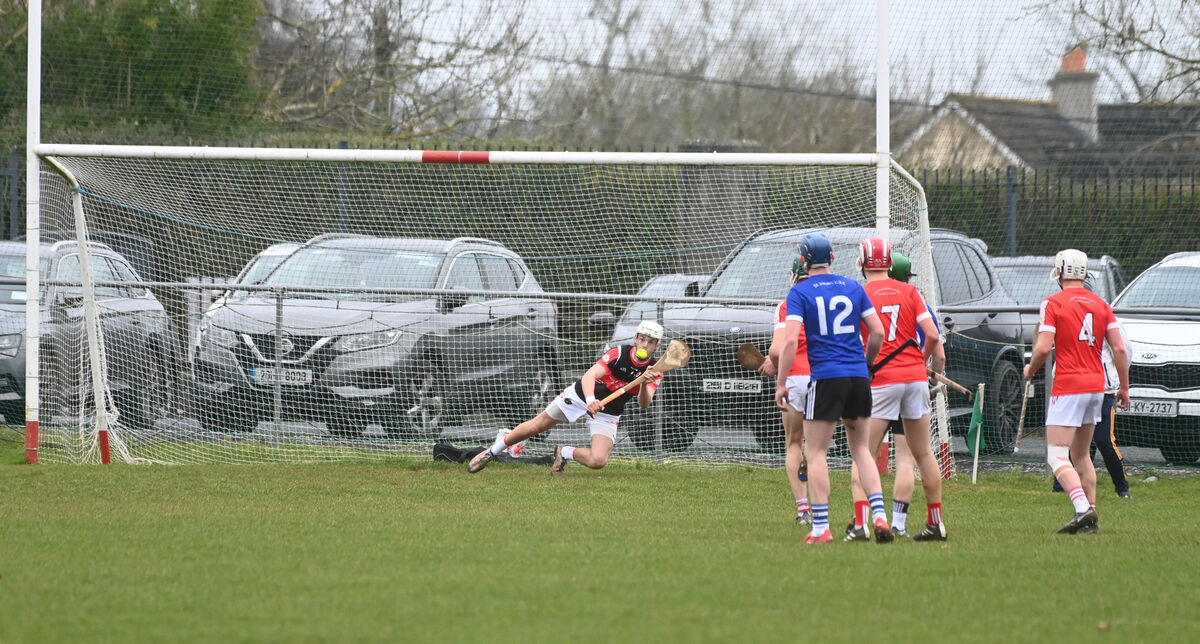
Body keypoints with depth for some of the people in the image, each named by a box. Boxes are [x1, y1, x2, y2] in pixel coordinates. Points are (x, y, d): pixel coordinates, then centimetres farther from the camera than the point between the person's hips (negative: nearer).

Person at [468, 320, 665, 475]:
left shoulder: (654, 373, -16)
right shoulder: (618, 354, -23)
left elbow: (643, 404, -31)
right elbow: (589, 376, -35)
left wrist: (645, 384, -53)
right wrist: (590, 400, -55)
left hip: (607, 414, 2)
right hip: (581, 395, -2)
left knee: (598, 461, -19)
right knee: (536, 426, 3)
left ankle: (565, 453, 14)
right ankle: (493, 451, 28)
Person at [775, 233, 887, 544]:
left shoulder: (800, 292, -2)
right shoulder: (853, 288, 9)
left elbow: (790, 340, -12)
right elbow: (878, 332, 7)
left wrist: (781, 383, -7)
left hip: (826, 377, -4)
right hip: (859, 378, 4)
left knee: (815, 453, 3)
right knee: (861, 449, 14)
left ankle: (820, 527, -1)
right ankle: (879, 514, 1)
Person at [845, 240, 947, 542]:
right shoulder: (910, 292, 5)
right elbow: (933, 335, -1)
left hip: (880, 381, -3)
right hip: (915, 377, 3)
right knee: (923, 453, 13)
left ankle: (861, 524, -15)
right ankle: (936, 523, 17)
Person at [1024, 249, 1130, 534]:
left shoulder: (1053, 303, -7)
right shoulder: (1101, 304, 9)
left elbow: (1044, 348, -14)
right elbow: (1119, 349, 5)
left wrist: (1030, 370, 6)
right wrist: (1124, 387, 13)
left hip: (1068, 387, -6)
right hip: (1096, 385, 6)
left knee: (1057, 457, -8)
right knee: (1081, 455, 18)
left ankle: (1083, 509, -27)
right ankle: (1091, 517, 14)